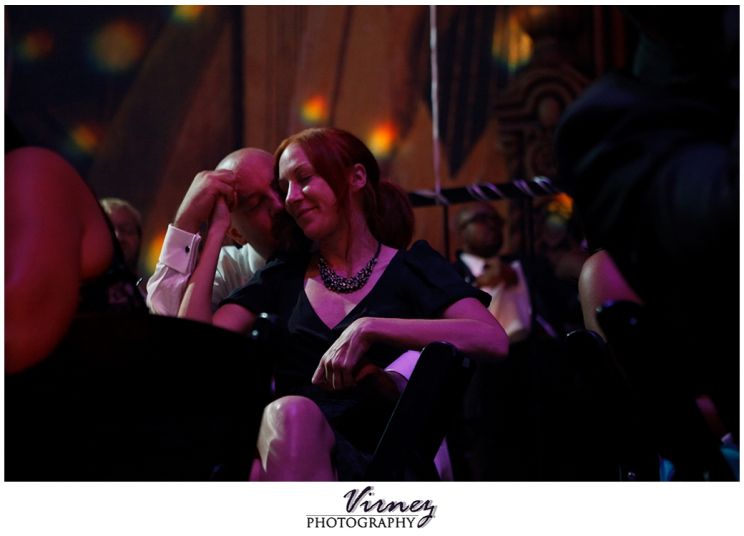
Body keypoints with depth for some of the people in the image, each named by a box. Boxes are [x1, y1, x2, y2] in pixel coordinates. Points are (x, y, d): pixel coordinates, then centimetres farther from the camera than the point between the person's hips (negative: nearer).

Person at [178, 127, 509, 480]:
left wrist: (369, 328, -15)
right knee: (288, 414, -36)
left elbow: (493, 340, -7)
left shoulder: (410, 266, 12)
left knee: (294, 415, -38)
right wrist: (216, 229, 15)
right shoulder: (282, 276, 23)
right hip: (283, 455, 3)